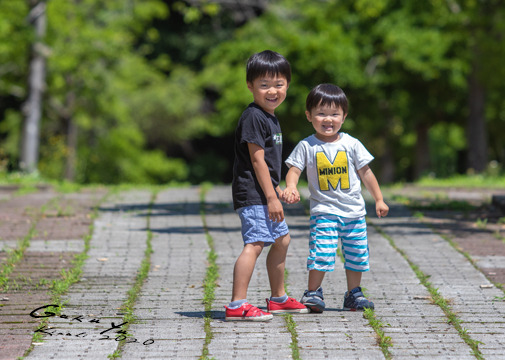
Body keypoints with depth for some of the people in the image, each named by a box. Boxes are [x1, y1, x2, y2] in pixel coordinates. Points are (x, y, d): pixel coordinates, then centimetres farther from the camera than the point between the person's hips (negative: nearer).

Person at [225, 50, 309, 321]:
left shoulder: (270, 117, 15)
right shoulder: (253, 118, -16)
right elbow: (257, 159, -20)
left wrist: (275, 189, 24)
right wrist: (271, 197, -20)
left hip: (265, 194, 11)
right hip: (252, 195, -11)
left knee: (281, 240, 20)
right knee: (255, 243, -19)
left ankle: (278, 298, 34)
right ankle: (237, 305, -25)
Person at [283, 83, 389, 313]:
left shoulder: (351, 145, 1)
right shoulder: (306, 146, -3)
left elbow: (366, 173, 8)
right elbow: (294, 169, -7)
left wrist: (379, 200, 9)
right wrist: (291, 187, -28)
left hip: (354, 211, 3)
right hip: (324, 211, -3)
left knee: (356, 253, 8)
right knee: (321, 251, -15)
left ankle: (353, 293, 23)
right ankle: (313, 292, -2)